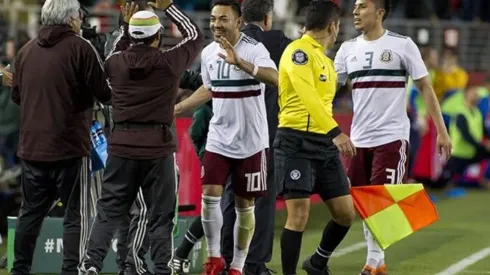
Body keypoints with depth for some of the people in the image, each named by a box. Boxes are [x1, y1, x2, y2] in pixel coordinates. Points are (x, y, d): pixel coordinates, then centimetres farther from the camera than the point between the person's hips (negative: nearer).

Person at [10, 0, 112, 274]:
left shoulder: (27, 51, 7)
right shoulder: (80, 48, -10)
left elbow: (17, 95, 18)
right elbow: (105, 93, -13)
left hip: (31, 146, 6)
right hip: (70, 147, -6)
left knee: (31, 212, 16)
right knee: (77, 215, 0)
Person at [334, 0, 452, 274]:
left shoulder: (402, 45, -4)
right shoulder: (348, 48, 8)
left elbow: (425, 88, -1)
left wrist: (442, 131, -4)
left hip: (392, 137, -5)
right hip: (359, 138, 5)